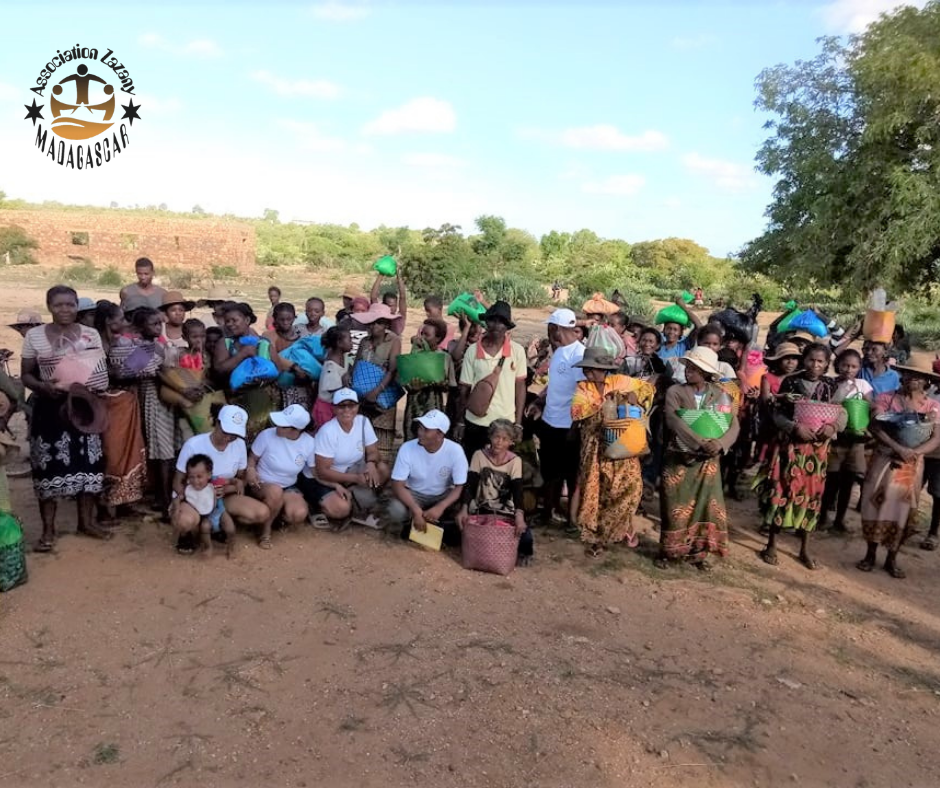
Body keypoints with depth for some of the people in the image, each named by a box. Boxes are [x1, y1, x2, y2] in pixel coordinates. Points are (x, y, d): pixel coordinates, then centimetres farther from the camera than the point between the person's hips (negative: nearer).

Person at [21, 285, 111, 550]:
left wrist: (93, 389, -14)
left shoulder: (91, 334, 3)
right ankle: (48, 529, 11)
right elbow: (25, 375, 2)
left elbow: (102, 372, 6)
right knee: (49, 466, -1)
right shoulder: (34, 335, -1)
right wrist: (43, 386, -18)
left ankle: (86, 521, 22)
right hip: (50, 409, -2)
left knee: (87, 462, 6)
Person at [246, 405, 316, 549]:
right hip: (262, 485, -2)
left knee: (299, 515, -28)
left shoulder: (309, 443, -12)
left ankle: (276, 514, 8)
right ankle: (265, 530, -13)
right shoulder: (267, 435, -19)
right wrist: (250, 470, -26)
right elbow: (252, 458, -5)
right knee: (276, 492, -38)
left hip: (288, 487, 2)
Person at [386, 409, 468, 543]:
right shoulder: (407, 448, -21)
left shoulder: (455, 451, -21)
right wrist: (416, 510, -33)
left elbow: (460, 487, -18)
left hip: (443, 495, 1)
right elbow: (398, 485, -19)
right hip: (414, 494, 0)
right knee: (395, 511, -31)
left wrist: (440, 507, -34)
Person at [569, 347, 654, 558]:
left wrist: (634, 395, -10)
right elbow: (576, 412, -14)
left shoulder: (620, 382, 1)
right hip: (596, 447, -1)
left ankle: (621, 527, 22)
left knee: (629, 484, -3)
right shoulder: (581, 388, 0)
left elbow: (648, 388, 10)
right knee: (595, 488, 0)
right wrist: (602, 406, -21)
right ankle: (595, 534, 15)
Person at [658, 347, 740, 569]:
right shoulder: (675, 392, -6)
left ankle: (698, 551, 24)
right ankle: (668, 551, 19)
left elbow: (734, 425, -5)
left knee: (705, 506, 9)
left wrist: (720, 444, -24)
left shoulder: (720, 395, 1)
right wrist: (700, 442, -29)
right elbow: (674, 421, -20)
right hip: (678, 459, -2)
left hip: (708, 461, 2)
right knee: (676, 507, 5)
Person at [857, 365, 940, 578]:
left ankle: (892, 559, 16)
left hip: (913, 465, 2)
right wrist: (898, 448, -22)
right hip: (885, 460, -1)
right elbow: (875, 427, -10)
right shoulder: (886, 398, -2)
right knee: (878, 504, 0)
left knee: (903, 508, 5)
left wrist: (914, 452, -18)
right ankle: (870, 555, 11)